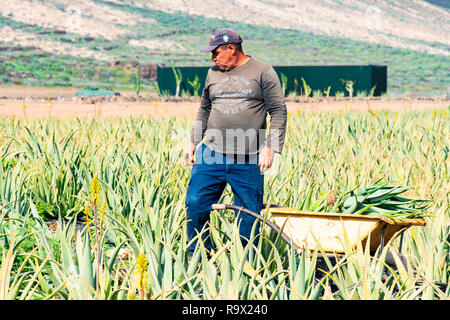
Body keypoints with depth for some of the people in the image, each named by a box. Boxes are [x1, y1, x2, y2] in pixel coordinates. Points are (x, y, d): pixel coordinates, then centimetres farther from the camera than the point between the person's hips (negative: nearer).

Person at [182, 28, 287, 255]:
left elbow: (278, 112, -2)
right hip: (211, 154, 4)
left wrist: (270, 147, -12)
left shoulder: (263, 72, 0)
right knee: (196, 204, -5)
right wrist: (192, 142, 15)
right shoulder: (213, 74, 13)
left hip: (249, 161, -3)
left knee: (250, 215, 1)